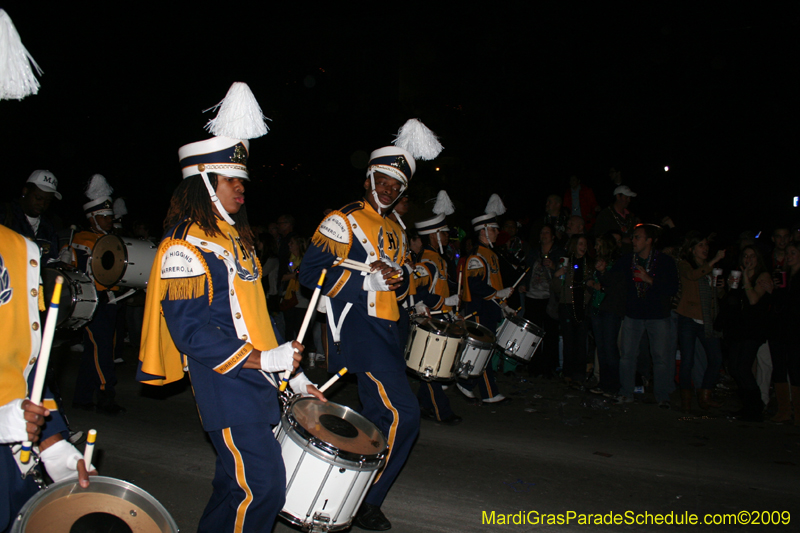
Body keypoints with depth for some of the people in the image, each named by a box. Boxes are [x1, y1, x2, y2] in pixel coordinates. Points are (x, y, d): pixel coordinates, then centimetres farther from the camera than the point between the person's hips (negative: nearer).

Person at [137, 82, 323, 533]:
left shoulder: (236, 237, 16)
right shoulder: (185, 247, -12)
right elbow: (190, 332, -19)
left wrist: (292, 374, 14)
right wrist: (264, 359, -22)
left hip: (258, 382, 9)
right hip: (227, 387, -9)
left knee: (237, 483, 16)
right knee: (263, 489, -6)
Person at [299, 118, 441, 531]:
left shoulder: (393, 230, 20)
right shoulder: (342, 221, -6)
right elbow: (311, 272, -14)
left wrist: (398, 282, 2)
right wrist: (369, 279, -17)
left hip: (387, 330, 9)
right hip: (357, 327, -9)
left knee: (380, 413, 12)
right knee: (403, 413, -14)